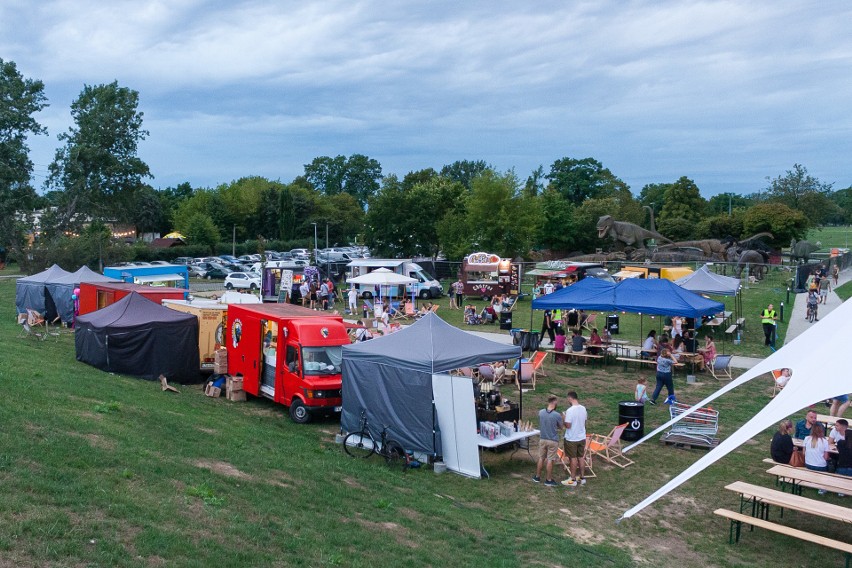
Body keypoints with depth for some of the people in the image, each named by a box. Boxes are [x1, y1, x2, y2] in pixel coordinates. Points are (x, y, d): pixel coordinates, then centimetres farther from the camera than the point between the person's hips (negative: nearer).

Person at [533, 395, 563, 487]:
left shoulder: (540, 412, -7)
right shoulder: (557, 415, -20)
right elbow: (560, 426, -2)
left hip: (542, 439, 4)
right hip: (553, 441, -4)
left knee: (541, 458, 17)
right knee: (550, 460, 5)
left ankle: (537, 477, 27)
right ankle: (548, 480, 15)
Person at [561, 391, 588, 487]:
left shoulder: (570, 410, -23)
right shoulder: (583, 408, 0)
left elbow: (568, 425, -21)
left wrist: (563, 419, -4)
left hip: (571, 439, -6)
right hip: (582, 437, 6)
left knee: (573, 459, 4)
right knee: (581, 457, 16)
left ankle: (573, 480, 13)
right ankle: (582, 478, 25)